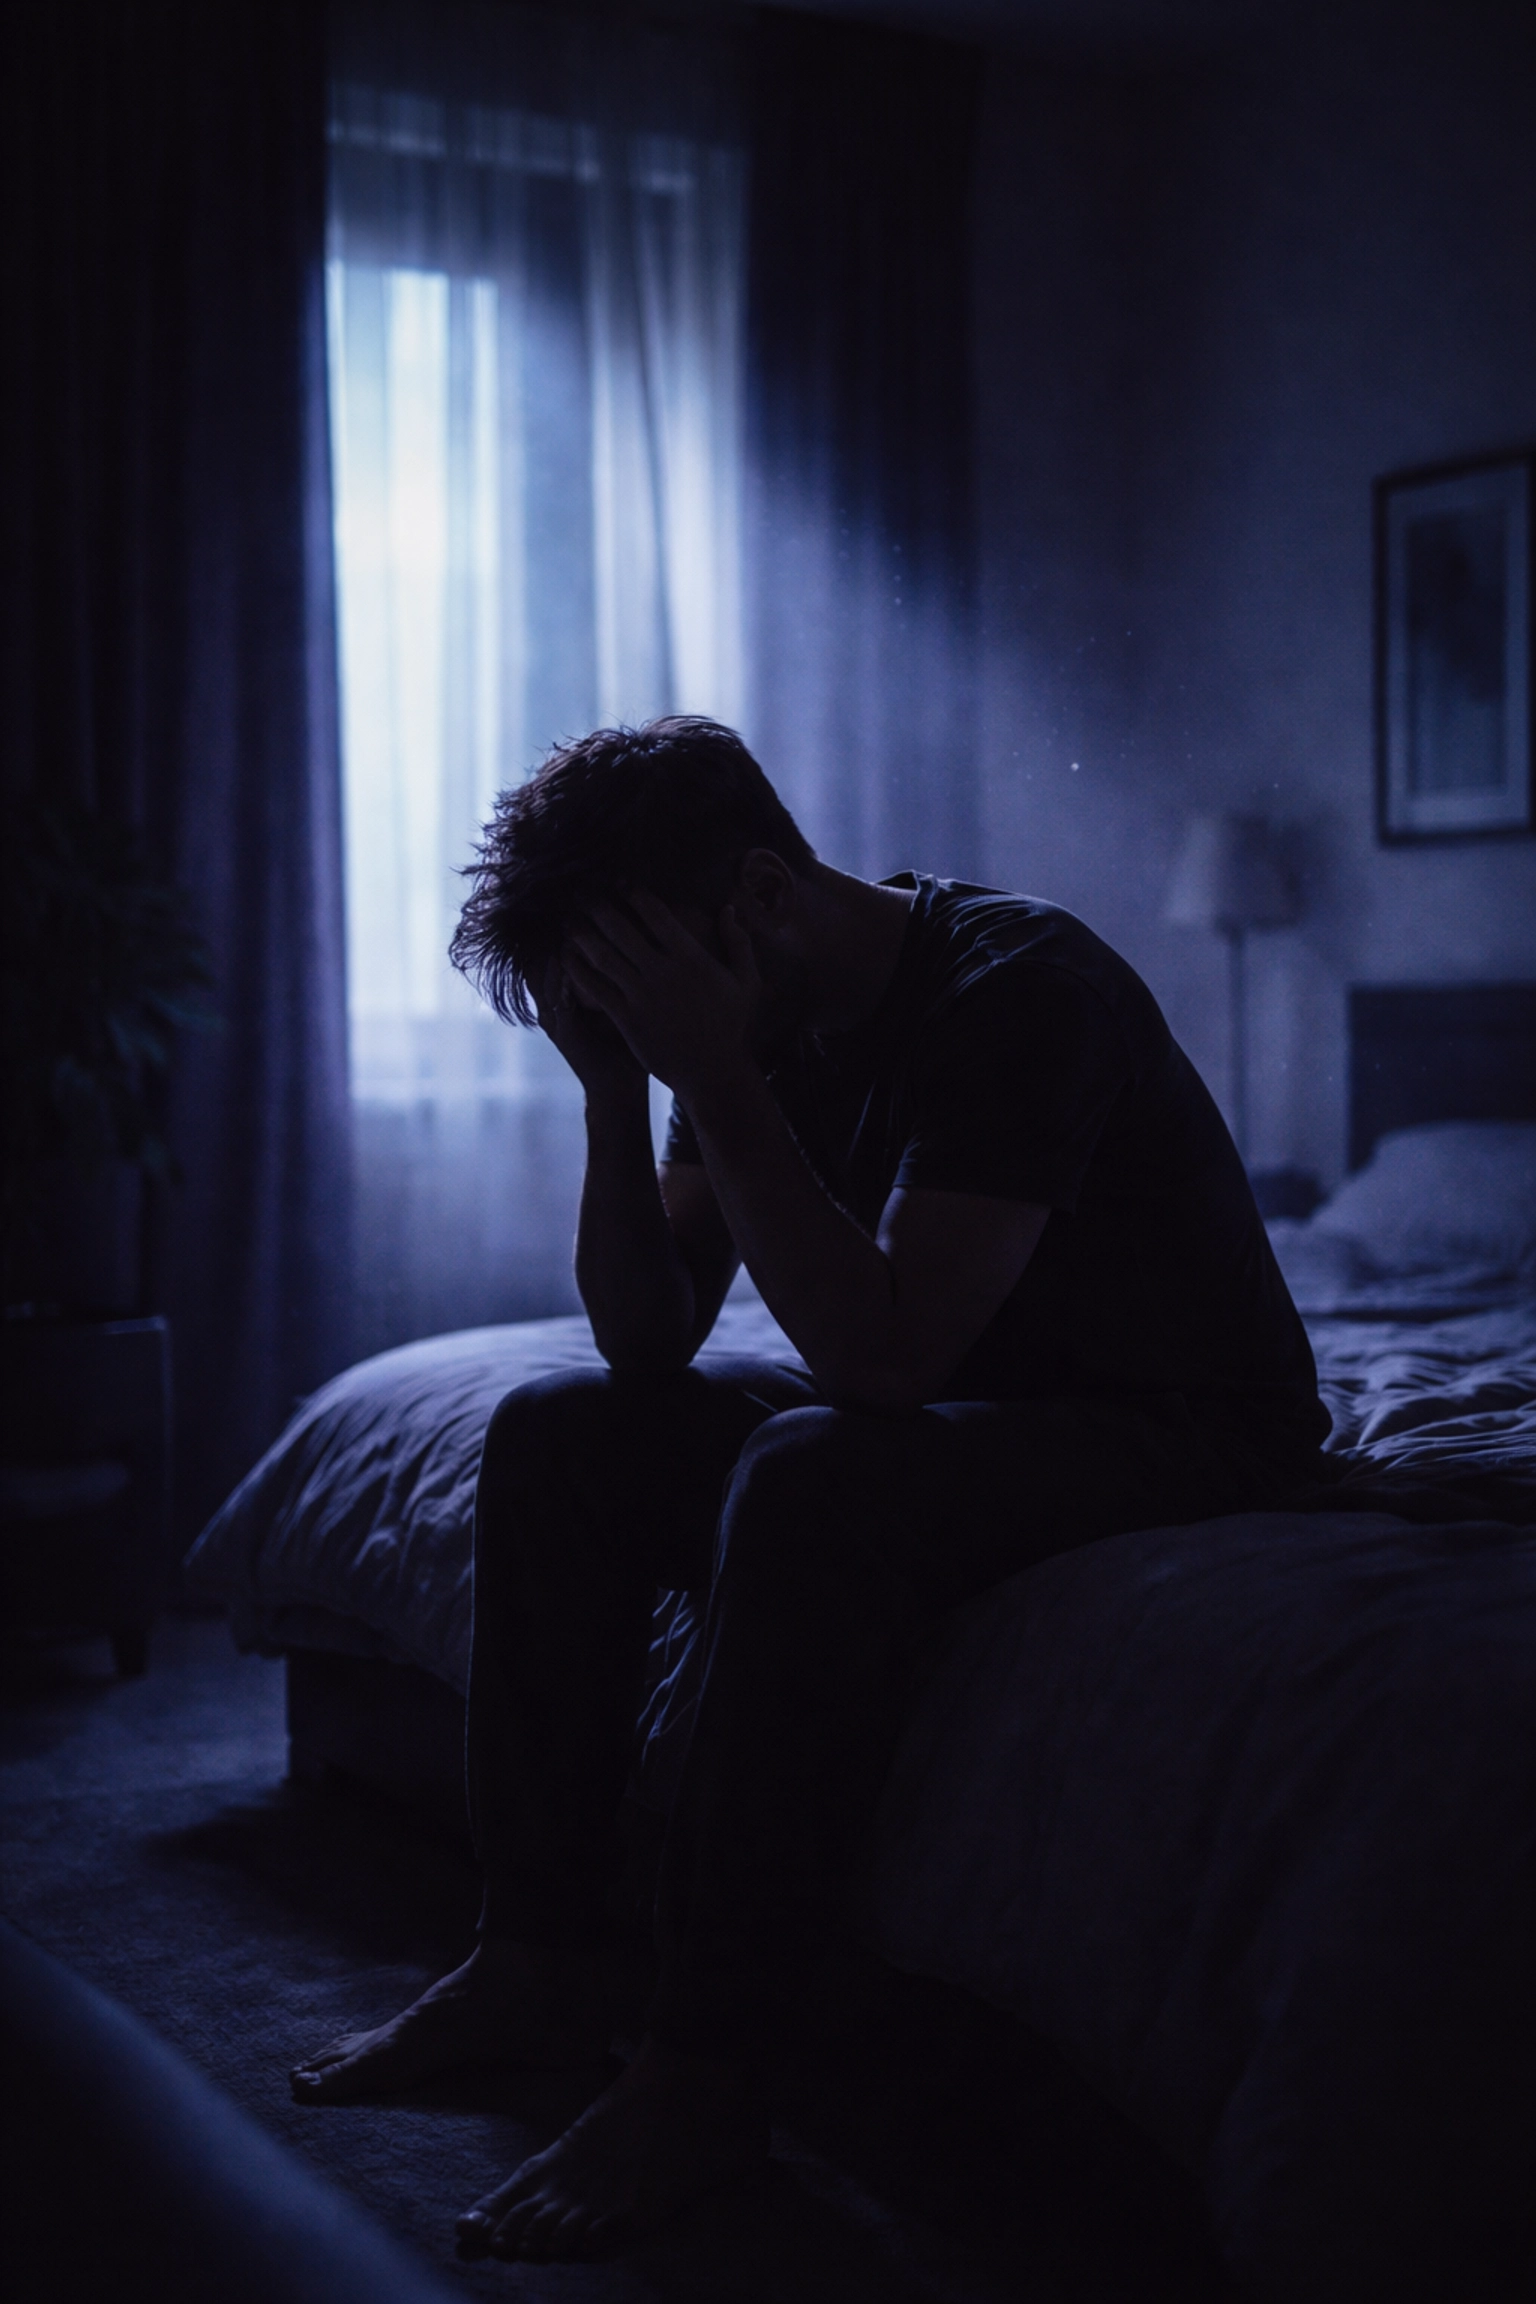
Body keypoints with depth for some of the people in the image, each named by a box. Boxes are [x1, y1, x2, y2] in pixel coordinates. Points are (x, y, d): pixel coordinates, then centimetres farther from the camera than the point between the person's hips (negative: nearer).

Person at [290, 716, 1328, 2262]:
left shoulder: (1015, 992, -25)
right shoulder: (770, 1028, 1)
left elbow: (880, 1353, -33)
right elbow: (648, 1339, 2)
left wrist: (715, 1084, -31)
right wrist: (615, 1089, -12)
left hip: (1182, 1432, -8)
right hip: (955, 1413, 9)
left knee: (806, 1488, -35)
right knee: (554, 1439, -2)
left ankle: (706, 2076, -25)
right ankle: (540, 1965, 0)